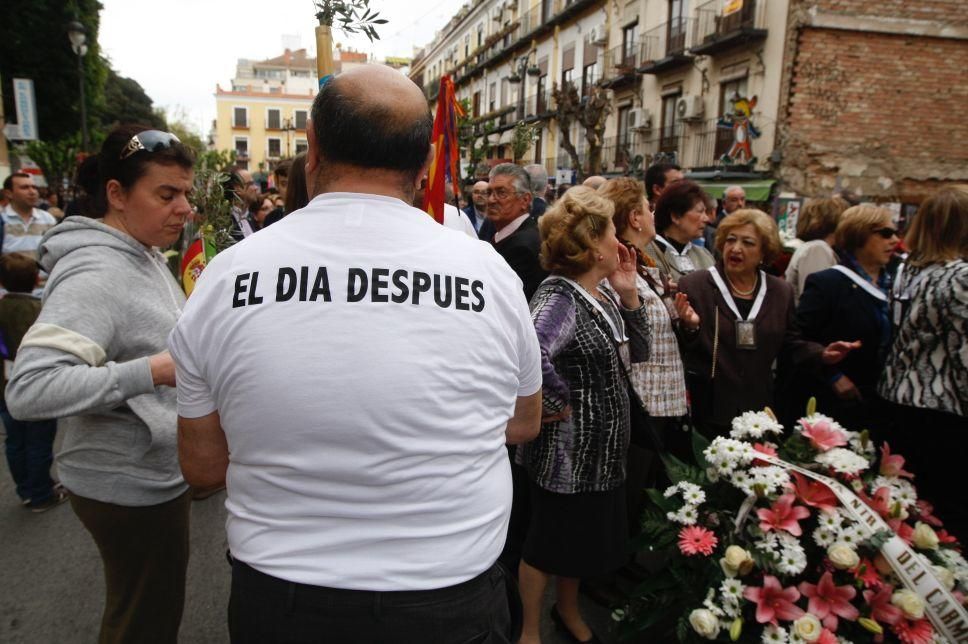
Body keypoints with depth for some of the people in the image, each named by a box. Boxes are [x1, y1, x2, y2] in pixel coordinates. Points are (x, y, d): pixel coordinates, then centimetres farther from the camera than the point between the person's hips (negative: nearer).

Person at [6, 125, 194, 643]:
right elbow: (28, 390, -32)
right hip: (129, 485, -9)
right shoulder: (95, 273, -25)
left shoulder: (145, 254, 5)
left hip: (156, 471, 9)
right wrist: (151, 372, -36)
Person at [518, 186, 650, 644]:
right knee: (549, 541, 11)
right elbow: (532, 356, -42)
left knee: (586, 537, 25)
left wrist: (629, 295, -2)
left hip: (600, 450, 9)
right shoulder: (558, 297, -24)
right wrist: (558, 406, -27)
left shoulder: (602, 296, 5)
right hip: (567, 451, -9)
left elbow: (637, 352, 9)